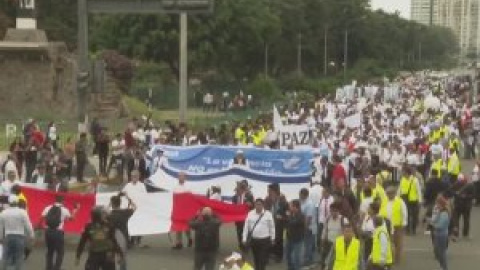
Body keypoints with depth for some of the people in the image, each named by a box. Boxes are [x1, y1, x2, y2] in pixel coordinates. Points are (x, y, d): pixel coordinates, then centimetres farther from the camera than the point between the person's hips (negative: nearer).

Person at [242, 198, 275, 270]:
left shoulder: (268, 214, -7)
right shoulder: (250, 214, -1)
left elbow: (272, 227, 1)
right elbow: (246, 227, 2)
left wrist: (272, 238, 6)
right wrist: (244, 239, 1)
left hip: (264, 240, -3)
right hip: (253, 239, 3)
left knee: (263, 258, -4)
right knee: (256, 258, 15)